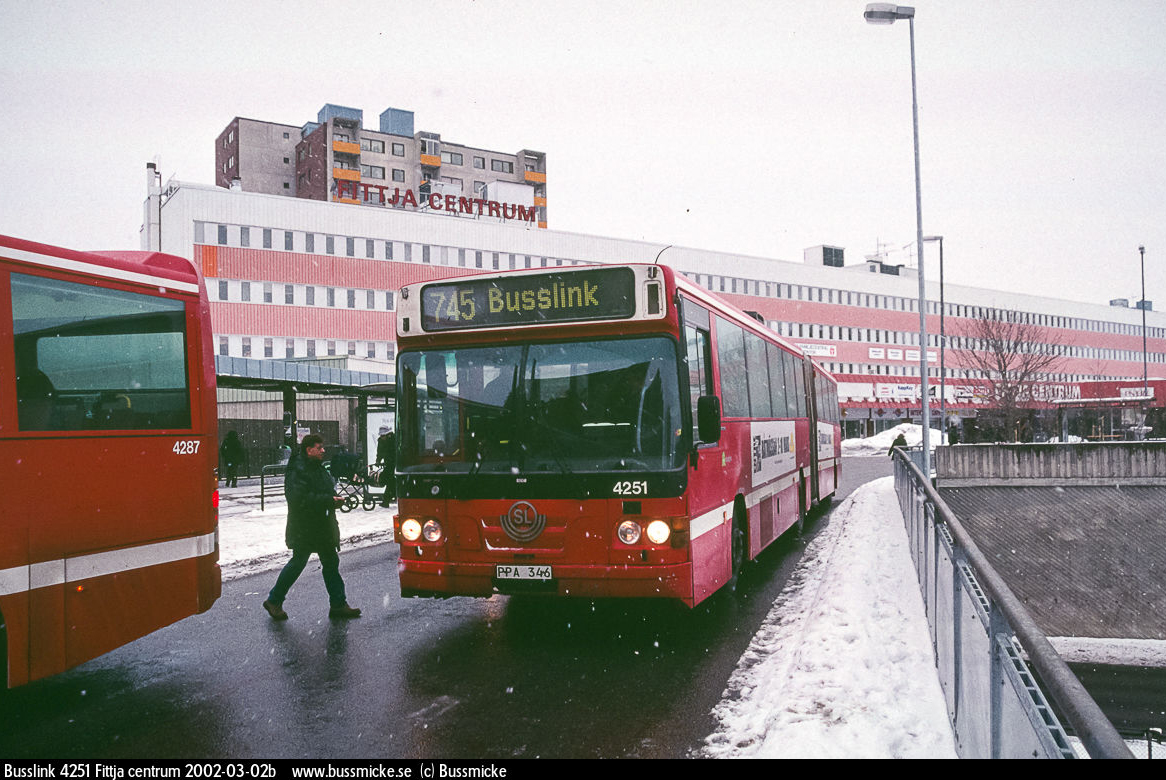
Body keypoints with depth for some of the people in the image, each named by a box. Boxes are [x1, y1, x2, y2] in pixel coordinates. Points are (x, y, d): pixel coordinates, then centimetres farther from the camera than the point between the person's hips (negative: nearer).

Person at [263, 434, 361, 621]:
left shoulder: (319, 468, 13)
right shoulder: (298, 471, -18)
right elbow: (300, 499, -28)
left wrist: (334, 499, 4)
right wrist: (329, 500, -26)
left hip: (323, 527, 9)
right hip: (304, 528, -9)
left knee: (331, 563, 9)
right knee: (298, 563, 1)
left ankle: (338, 604, 15)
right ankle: (274, 601, 18)